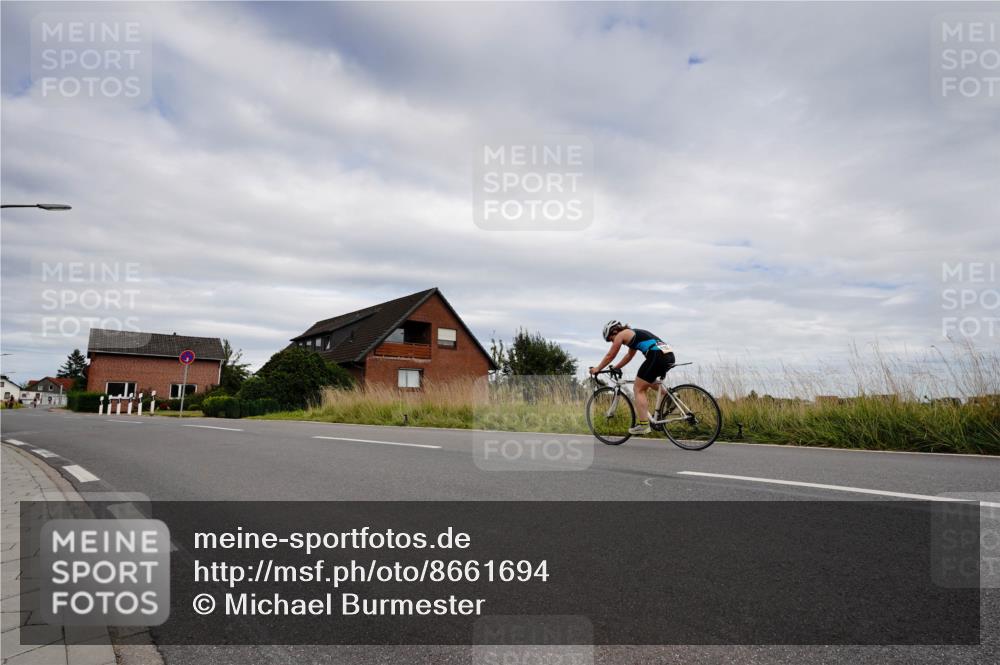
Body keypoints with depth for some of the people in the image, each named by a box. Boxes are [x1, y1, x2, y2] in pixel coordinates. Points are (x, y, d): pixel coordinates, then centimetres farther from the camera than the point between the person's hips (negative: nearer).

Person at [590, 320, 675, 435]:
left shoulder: (621, 335, 6)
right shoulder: (633, 334, 30)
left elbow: (610, 356, 12)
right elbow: (629, 355, 41)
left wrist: (597, 369, 24)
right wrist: (615, 368, 44)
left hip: (657, 355, -9)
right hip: (669, 355, 9)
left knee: (639, 389, 0)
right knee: (648, 381, 33)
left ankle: (643, 425, -6)